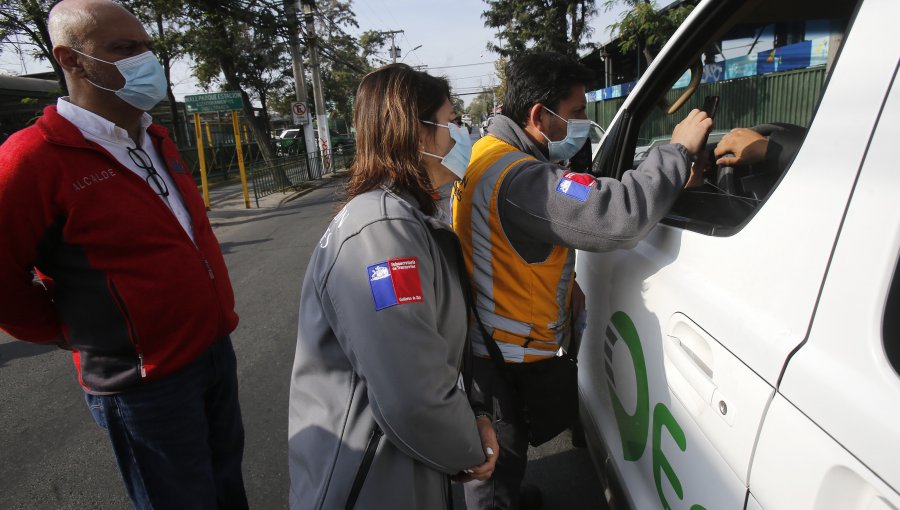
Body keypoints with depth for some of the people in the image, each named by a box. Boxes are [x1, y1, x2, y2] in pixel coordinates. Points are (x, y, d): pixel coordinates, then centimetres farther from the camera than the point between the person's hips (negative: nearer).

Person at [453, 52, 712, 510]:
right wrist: (678, 150, -22)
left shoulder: (490, 153, 7)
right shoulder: (520, 178, -28)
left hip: (485, 340, 10)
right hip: (506, 356, -10)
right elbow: (616, 218, -36)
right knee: (501, 455, 12)